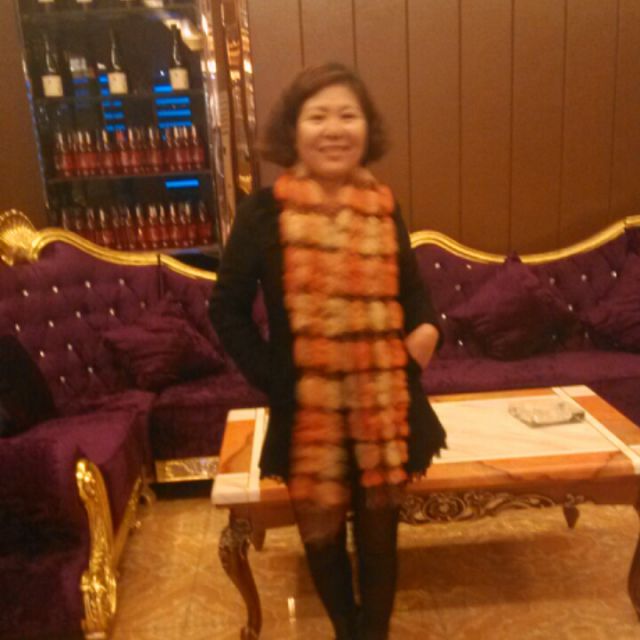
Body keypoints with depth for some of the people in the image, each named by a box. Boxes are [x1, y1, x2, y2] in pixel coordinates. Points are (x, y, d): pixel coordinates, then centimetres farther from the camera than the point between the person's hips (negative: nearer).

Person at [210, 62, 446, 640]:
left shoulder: (385, 207, 1)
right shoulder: (265, 210, -9)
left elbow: (411, 288, 15)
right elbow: (228, 308, -3)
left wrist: (426, 327, -6)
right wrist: (272, 381, -8)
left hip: (384, 410, 2)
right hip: (308, 413, -1)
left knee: (378, 538, 16)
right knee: (323, 537, 18)